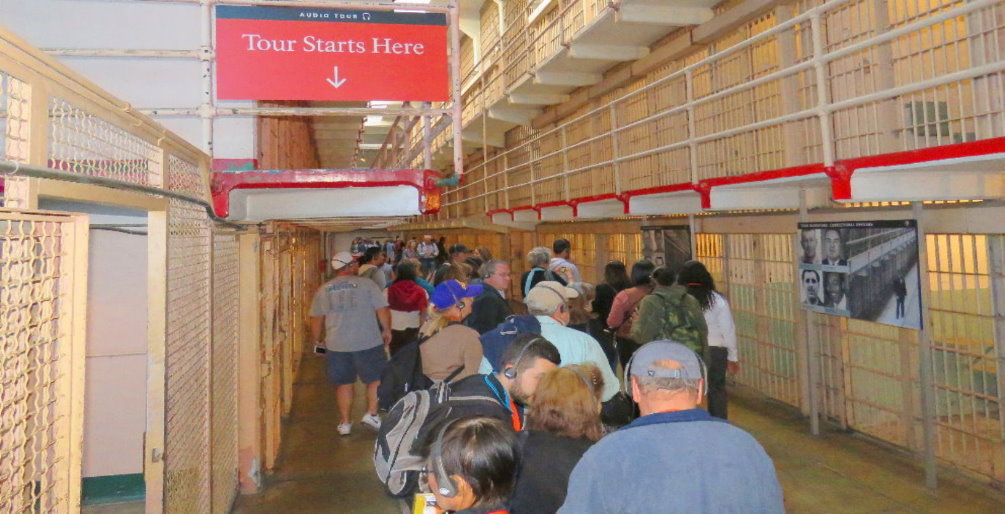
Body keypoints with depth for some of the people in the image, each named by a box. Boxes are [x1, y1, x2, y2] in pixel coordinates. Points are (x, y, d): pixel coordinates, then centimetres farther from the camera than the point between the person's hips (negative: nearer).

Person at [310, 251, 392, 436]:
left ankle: (344, 422, 19)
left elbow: (316, 319, 11)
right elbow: (382, 310, -6)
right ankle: (372, 413, 6)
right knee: (376, 378, 13)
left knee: (343, 383, 14)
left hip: (336, 345, 3)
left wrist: (317, 339, 25)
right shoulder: (366, 284, -4)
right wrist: (387, 330, 7)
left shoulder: (323, 290, 6)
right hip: (368, 343, -3)